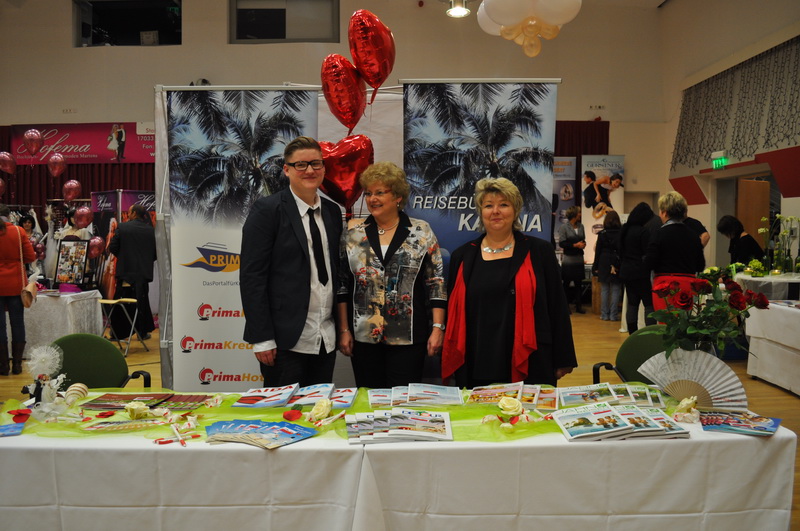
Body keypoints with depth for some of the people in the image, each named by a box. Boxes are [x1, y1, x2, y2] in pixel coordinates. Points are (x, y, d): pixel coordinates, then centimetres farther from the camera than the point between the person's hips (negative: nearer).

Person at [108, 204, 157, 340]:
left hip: (125, 271, -2)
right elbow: (156, 252, 0)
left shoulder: (122, 227, -6)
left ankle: (118, 333, 12)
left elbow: (112, 247, -5)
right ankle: (143, 331, 14)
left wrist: (122, 256, 13)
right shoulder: (151, 230, -1)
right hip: (144, 272, 2)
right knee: (142, 302, 12)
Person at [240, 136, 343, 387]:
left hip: (326, 339, 5)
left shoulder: (332, 211, 11)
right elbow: (252, 276, -10)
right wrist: (261, 338, -14)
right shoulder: (267, 210, -6)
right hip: (286, 340, -5)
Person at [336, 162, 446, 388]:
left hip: (408, 337, -2)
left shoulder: (422, 232, -1)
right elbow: (342, 286, 6)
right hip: (363, 336, 2)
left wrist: (437, 328, -7)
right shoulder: (353, 235, 4)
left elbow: (436, 284, -2)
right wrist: (344, 330, 3)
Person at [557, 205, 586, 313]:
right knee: (566, 283, 3)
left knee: (578, 283, 7)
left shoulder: (580, 226, 10)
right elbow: (561, 243, -11)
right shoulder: (564, 227, -7)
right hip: (568, 259, -5)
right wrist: (575, 245, -17)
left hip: (579, 259, 5)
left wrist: (583, 244, -3)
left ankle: (578, 306, 13)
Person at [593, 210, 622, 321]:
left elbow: (598, 251, 1)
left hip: (604, 263, 0)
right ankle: (613, 315, 2)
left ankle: (605, 314, 6)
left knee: (604, 290, 4)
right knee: (616, 290, 3)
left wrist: (595, 267, 6)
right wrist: (618, 265, 5)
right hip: (617, 264, 0)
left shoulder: (602, 233, -1)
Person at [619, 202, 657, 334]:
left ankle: (632, 334, 11)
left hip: (626, 272, 7)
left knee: (632, 304, 10)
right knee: (649, 304, -3)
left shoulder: (625, 230, 10)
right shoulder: (644, 232, -13)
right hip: (641, 273, -7)